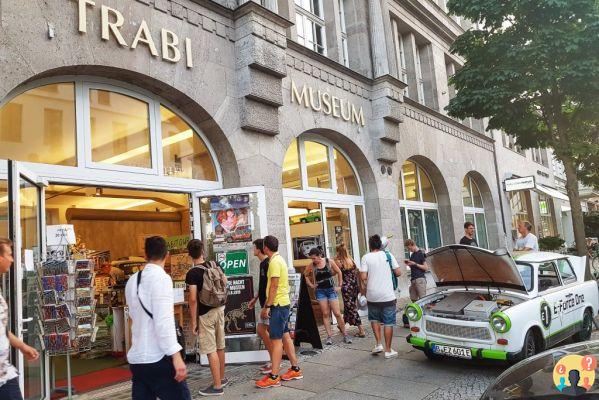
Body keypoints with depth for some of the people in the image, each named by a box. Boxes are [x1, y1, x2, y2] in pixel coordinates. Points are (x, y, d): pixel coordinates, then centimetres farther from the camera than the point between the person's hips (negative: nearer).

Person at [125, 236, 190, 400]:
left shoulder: (132, 281, 9)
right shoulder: (161, 278, -12)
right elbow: (164, 321, -19)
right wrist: (176, 356, -19)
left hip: (136, 358, 7)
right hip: (158, 359, -7)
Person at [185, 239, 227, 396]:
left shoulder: (192, 273, -17)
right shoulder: (214, 265, 1)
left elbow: (193, 299, -19)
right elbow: (225, 281, 15)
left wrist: (193, 321, -12)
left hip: (206, 314, -7)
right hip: (219, 309, 7)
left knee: (211, 350, 0)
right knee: (219, 346, 17)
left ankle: (217, 386, 6)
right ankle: (222, 378, 30)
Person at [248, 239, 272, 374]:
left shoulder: (267, 264, -17)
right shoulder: (263, 263, 12)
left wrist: (266, 306, -22)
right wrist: (255, 299, 24)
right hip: (265, 303, 9)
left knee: (262, 330, -3)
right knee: (262, 330, 12)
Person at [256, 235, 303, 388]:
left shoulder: (274, 262, -16)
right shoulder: (279, 259, 14)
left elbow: (274, 286, -20)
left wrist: (267, 306, -18)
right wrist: (268, 304, 21)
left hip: (278, 305, -10)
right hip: (283, 303, 10)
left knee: (276, 340, -6)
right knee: (285, 336, 14)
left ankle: (274, 377, -2)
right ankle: (295, 369, 21)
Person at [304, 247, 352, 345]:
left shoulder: (329, 261, -7)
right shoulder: (311, 266, -4)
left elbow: (339, 272, 3)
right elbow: (305, 275, 11)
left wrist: (339, 286, 2)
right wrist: (311, 285, 4)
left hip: (331, 289, -1)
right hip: (320, 291, 1)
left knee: (337, 313, -3)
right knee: (325, 314, 1)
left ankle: (345, 335, 9)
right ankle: (329, 336, 8)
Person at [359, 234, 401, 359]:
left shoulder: (366, 257, -4)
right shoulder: (388, 255, -1)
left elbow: (363, 277, -10)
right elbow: (398, 272, -1)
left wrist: (364, 289, 9)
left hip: (373, 296, 0)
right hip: (388, 295, 0)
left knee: (374, 319, 22)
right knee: (388, 323, 7)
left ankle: (379, 344, 13)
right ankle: (388, 350, 12)